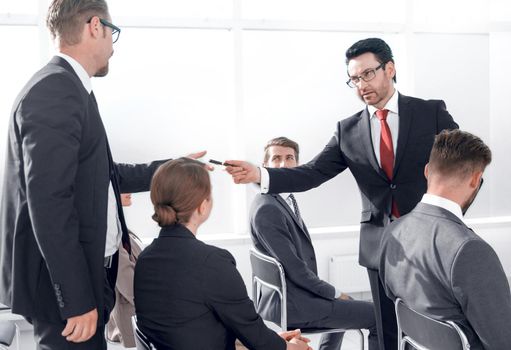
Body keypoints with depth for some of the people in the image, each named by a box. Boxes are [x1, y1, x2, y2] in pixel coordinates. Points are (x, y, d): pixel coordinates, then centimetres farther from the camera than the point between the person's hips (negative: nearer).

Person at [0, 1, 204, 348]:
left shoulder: (67, 89, 10)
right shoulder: (55, 90, -19)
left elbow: (101, 174, 17)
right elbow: (49, 202, -25)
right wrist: (76, 299, -23)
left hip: (81, 273, 10)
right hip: (66, 282, -10)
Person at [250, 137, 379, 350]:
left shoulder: (288, 199, 10)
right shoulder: (266, 208, -21)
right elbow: (294, 268, -22)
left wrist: (334, 293, 8)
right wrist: (335, 293, -11)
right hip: (290, 306, -10)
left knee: (346, 304, 35)